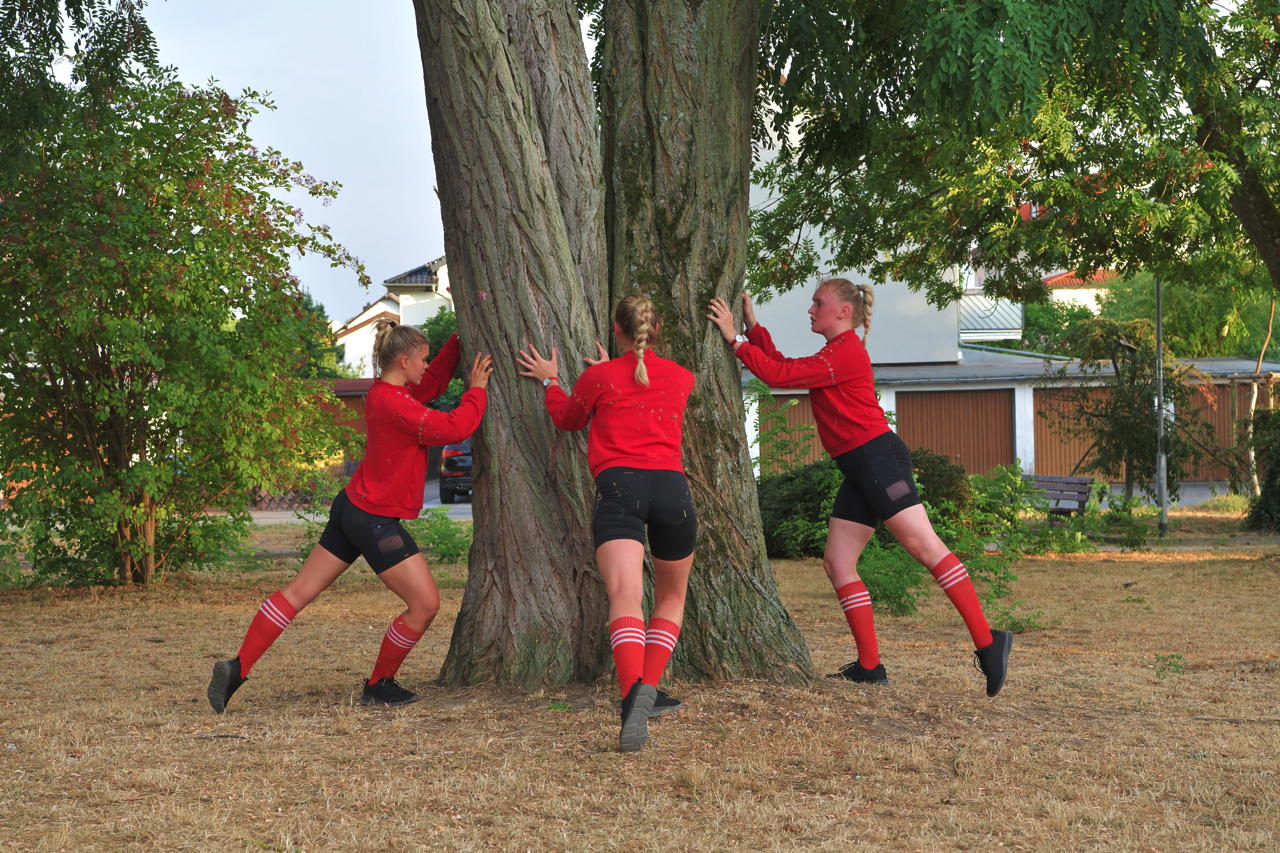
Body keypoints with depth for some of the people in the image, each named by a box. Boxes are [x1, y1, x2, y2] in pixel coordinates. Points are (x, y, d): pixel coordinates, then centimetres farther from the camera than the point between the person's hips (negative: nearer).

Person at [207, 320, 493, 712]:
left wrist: (458, 342, 19)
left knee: (299, 591, 11)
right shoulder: (393, 404, -22)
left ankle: (238, 668, 11)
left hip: (353, 506, 10)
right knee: (425, 603, 0)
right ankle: (378, 686, 13)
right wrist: (477, 390, -7)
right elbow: (455, 428, -22)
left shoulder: (385, 392, 8)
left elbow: (431, 384, 25)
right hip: (375, 520, -10)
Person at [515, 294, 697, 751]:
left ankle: (635, 692, -44)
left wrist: (550, 381, 45)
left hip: (618, 485, -2)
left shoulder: (599, 377, 12)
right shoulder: (682, 378, 20)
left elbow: (567, 418, 30)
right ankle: (650, 689, 10)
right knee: (672, 597, 24)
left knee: (625, 597, -20)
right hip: (672, 486, 2)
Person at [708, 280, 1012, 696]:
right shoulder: (838, 352, 23)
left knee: (924, 547, -14)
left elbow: (778, 374, -13)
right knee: (837, 563, 5)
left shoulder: (844, 352, -9)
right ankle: (870, 667, 5)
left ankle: (988, 643, -15)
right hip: (860, 470, 10)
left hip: (878, 458, -10)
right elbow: (782, 366, 24)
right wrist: (753, 327, 22)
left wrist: (735, 338, -7)